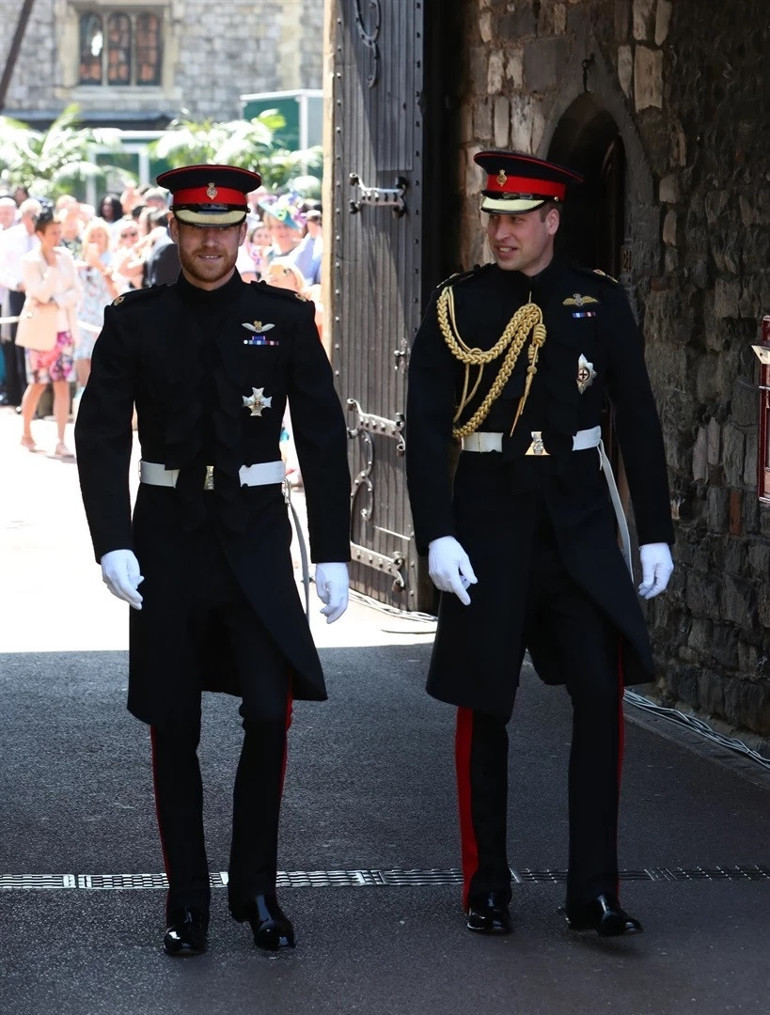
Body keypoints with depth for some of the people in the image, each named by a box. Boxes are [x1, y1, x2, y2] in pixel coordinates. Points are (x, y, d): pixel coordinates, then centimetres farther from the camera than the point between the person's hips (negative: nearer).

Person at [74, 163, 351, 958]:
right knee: (174, 729, 5)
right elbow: (101, 437, -3)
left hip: (255, 539, 0)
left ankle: (255, 887, 8)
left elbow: (323, 438, 1)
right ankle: (187, 900, 16)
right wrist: (112, 544, -14)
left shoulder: (284, 319, 1)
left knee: (270, 714, -10)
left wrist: (333, 552, -4)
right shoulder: (134, 323, 1)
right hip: (167, 540, 0)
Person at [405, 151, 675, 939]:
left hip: (579, 521, 1)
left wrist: (656, 533, 3)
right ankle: (486, 888, 17)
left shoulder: (600, 303, 4)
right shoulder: (455, 307, -1)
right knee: (483, 705, 4)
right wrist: (436, 536, -12)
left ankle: (593, 890, -2)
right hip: (490, 521, -1)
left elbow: (637, 420, 7)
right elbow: (425, 429, -3)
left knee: (602, 691, -9)